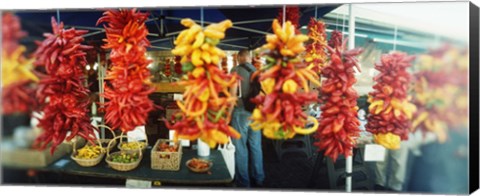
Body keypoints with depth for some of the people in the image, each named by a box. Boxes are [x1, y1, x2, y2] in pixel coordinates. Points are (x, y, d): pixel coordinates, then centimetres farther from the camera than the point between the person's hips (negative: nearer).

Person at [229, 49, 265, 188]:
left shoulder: (236, 70, -6)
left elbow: (233, 93, -11)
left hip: (241, 111, -5)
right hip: (255, 113, 5)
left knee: (240, 148, 3)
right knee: (256, 146, 13)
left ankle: (243, 182, 10)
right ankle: (258, 179, 23)